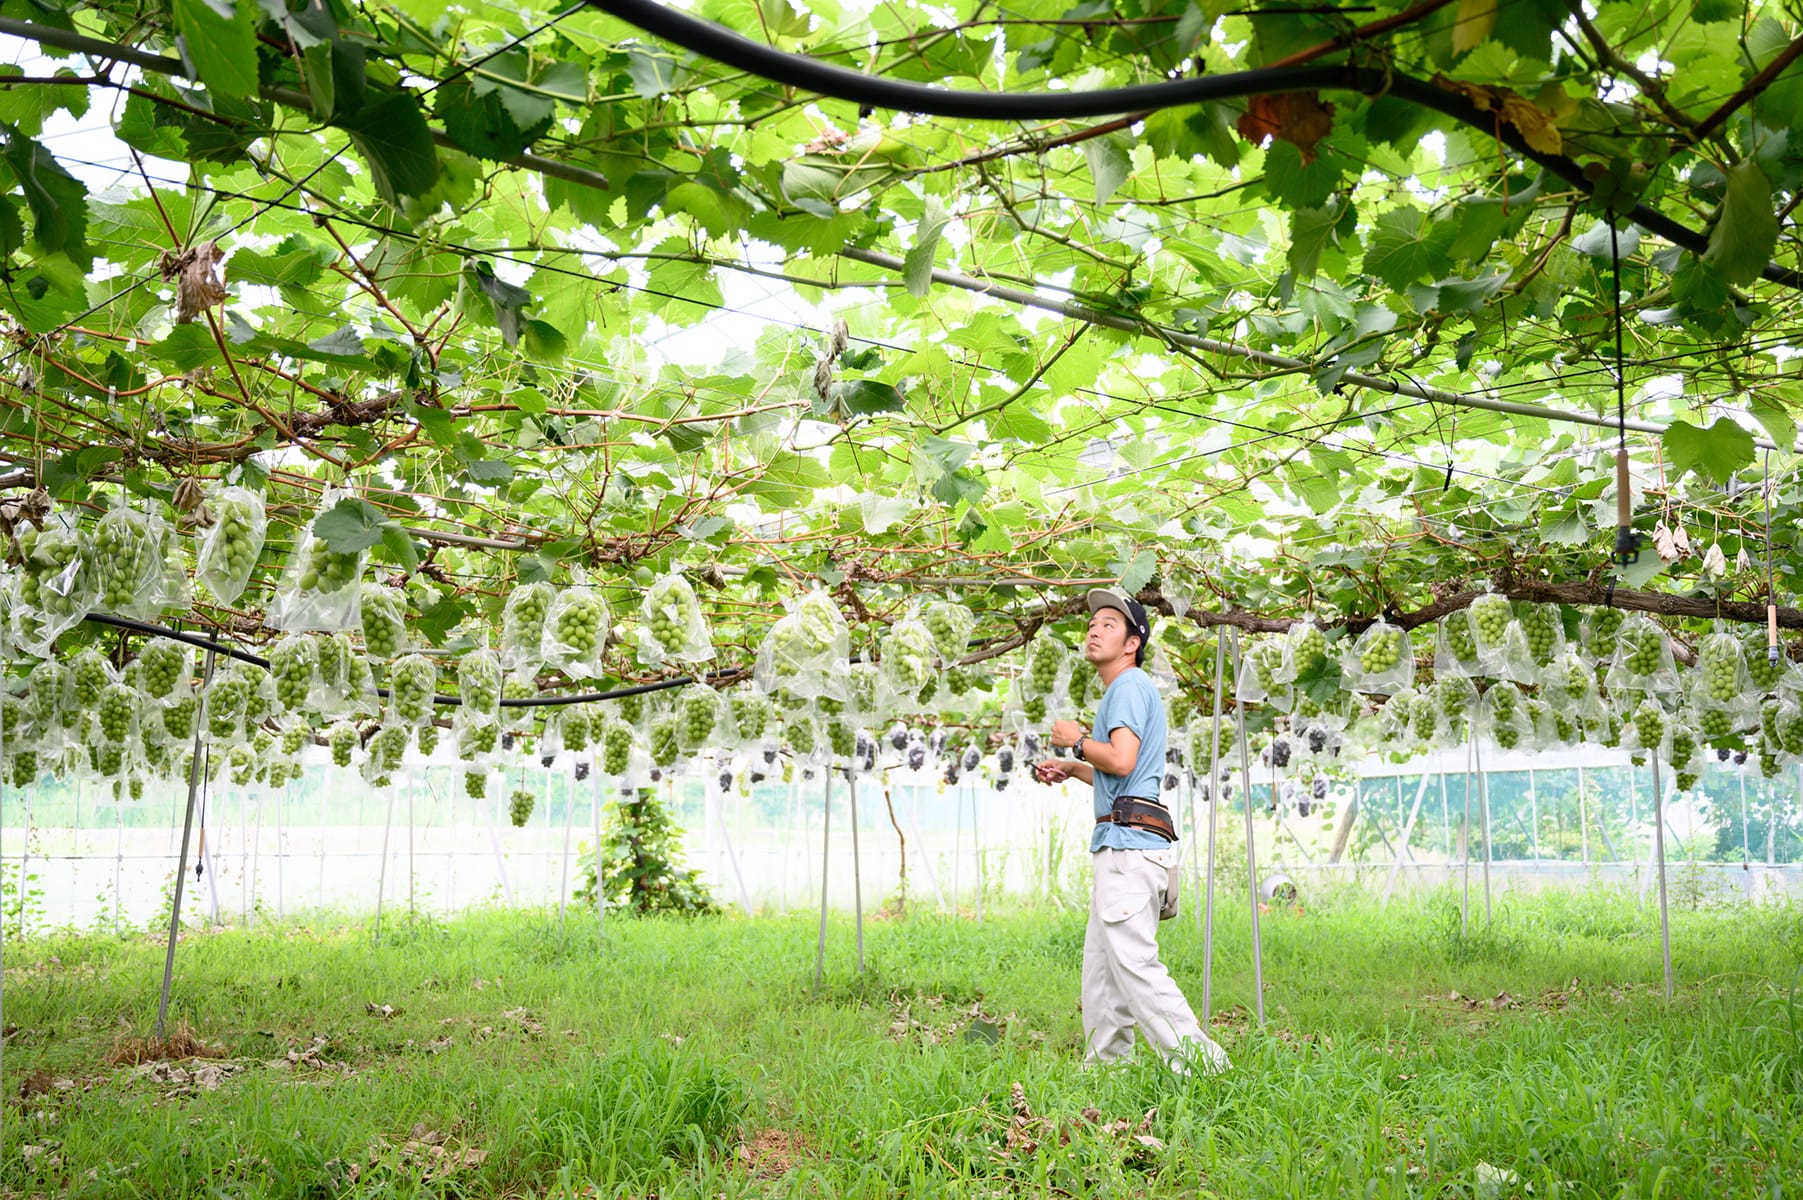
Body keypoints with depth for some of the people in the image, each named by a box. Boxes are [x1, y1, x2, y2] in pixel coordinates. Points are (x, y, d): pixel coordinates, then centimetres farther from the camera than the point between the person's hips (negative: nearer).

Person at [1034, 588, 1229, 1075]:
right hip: (1122, 844, 11)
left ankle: (1197, 1061, -16)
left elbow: (1122, 761, -21)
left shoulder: (1130, 685, -6)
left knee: (1132, 960, -16)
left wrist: (1077, 740, -6)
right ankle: (1103, 1066, 17)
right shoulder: (1126, 689, 26)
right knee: (1101, 962, 12)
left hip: (1129, 842, -11)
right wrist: (1072, 769, 28)